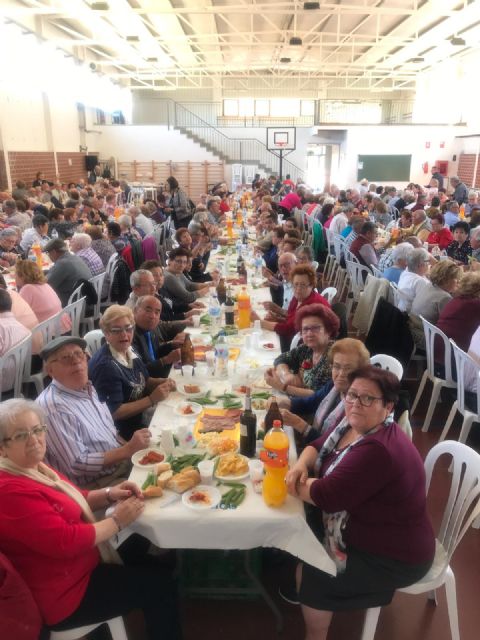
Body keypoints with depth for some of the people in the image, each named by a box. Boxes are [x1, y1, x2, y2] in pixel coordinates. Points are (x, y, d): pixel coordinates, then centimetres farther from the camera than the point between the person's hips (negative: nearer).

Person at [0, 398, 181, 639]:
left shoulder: (34, 468, 1)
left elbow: (73, 501, 13)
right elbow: (67, 542, -30)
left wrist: (108, 495, -5)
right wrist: (117, 520, -18)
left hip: (81, 563, 10)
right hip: (67, 594, -10)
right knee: (158, 583, -1)